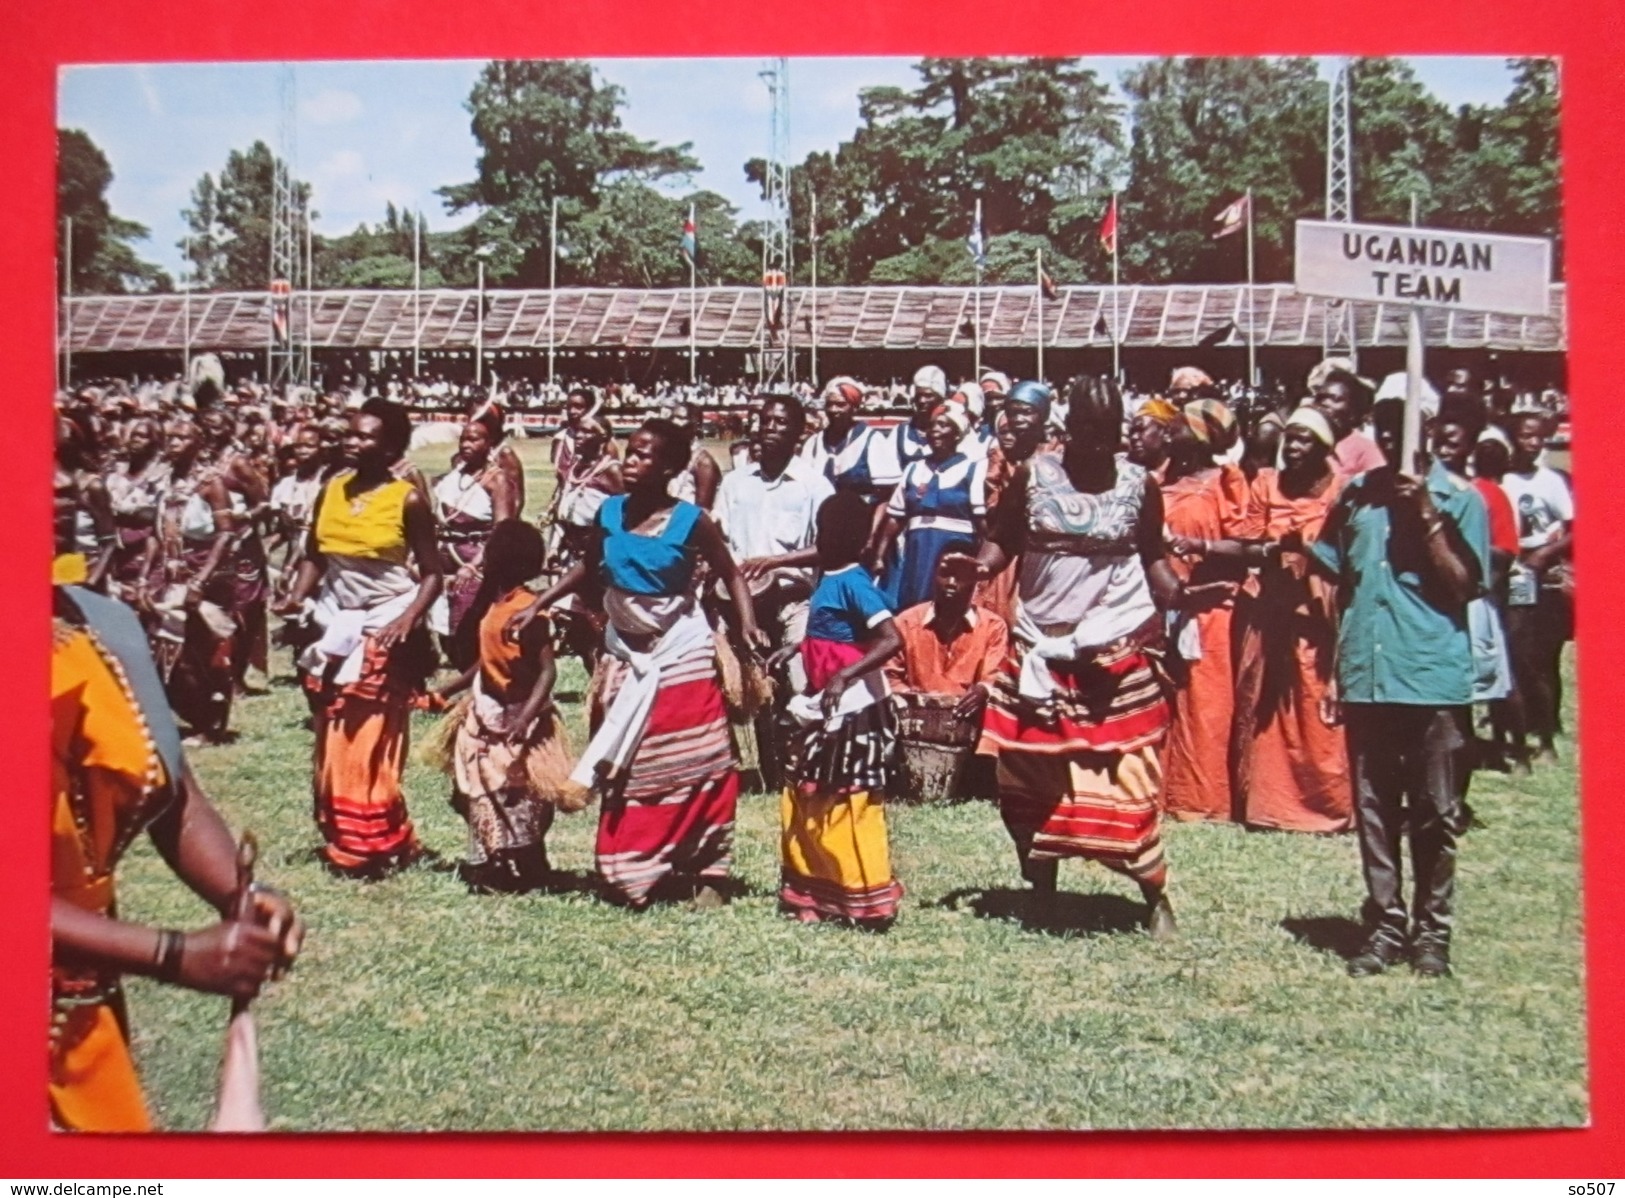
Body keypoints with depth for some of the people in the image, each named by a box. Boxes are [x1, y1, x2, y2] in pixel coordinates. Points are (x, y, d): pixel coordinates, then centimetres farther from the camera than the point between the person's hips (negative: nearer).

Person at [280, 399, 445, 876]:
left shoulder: (407, 500, -10)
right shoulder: (331, 491, 3)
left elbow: (432, 574, -8)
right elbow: (314, 556, 10)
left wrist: (408, 619, -23)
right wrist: (297, 598, -7)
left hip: (385, 629, -5)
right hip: (337, 625, 5)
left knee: (373, 743, -1)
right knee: (333, 741, 9)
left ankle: (375, 844, 9)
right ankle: (339, 840, 19)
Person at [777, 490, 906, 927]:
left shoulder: (851, 582, -17)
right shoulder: (830, 577, 9)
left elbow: (892, 639, -27)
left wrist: (845, 675, -33)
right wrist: (795, 649, 17)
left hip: (852, 712, -10)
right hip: (825, 710, 10)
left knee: (848, 807, -3)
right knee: (803, 803, 15)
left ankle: (868, 902, 6)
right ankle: (815, 893, 25)